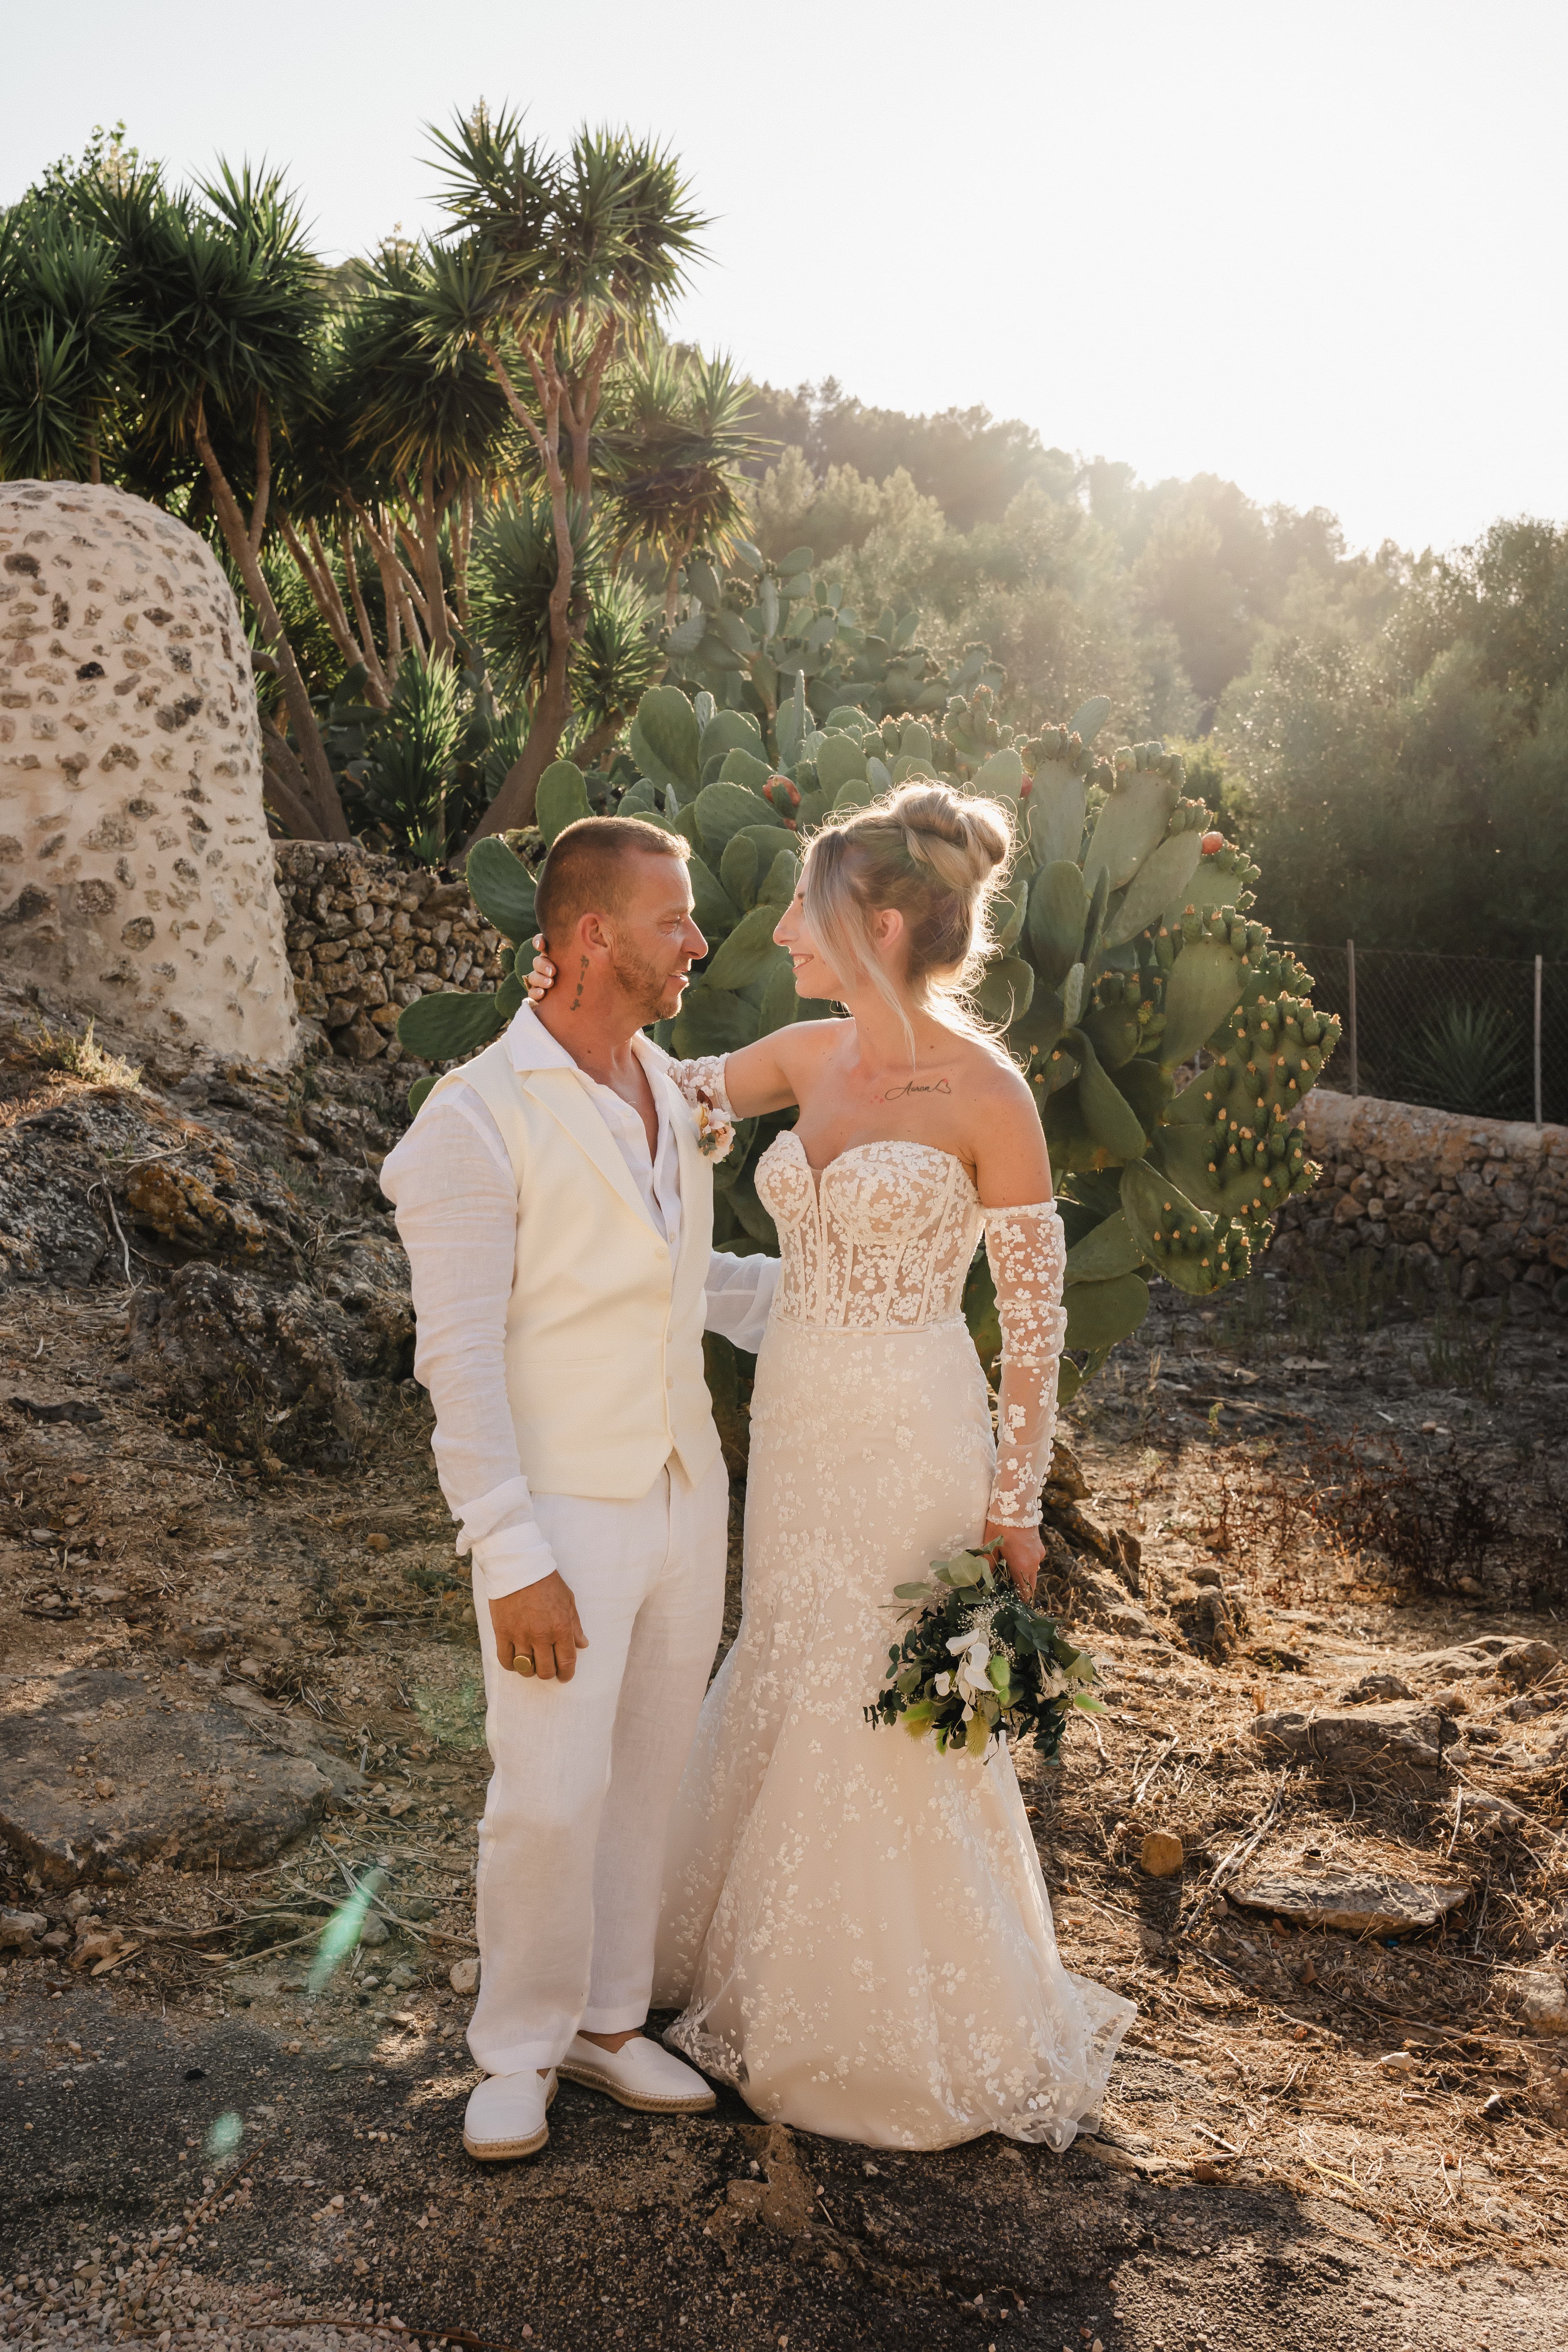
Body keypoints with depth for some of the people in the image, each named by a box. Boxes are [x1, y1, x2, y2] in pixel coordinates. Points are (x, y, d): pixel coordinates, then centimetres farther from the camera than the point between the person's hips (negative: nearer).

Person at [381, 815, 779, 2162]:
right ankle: (521, 2049, 23)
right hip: (561, 1515, -6)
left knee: (649, 1777, 15)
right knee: (550, 1798, -2)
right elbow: (459, 1358, -18)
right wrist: (511, 1562, -19)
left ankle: (609, 2018, 33)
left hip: (685, 1496, 7)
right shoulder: (478, 1120, -17)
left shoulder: (668, 1089, 6)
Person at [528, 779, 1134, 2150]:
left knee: (889, 1724, 5)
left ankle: (921, 2038, 30)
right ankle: (792, 1985, 42)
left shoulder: (983, 1090, -16)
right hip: (797, 1426, 7)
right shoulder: (810, 1057, 3)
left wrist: (1013, 1501, -11)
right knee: (788, 1701, 18)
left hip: (911, 1442, -6)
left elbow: (1036, 1307, -12)